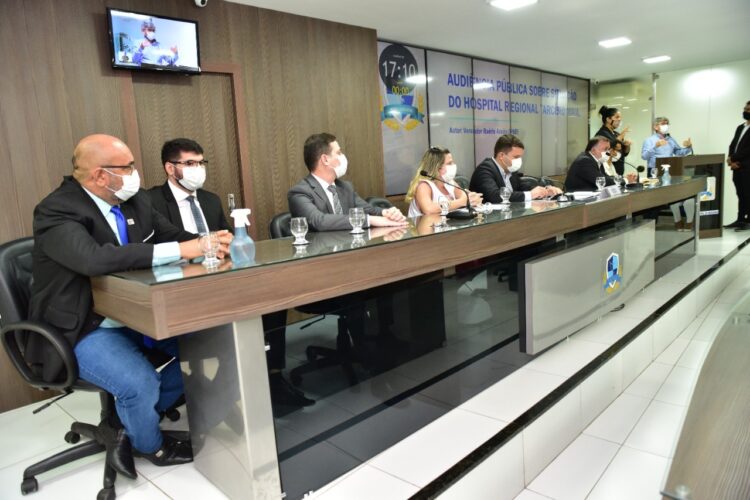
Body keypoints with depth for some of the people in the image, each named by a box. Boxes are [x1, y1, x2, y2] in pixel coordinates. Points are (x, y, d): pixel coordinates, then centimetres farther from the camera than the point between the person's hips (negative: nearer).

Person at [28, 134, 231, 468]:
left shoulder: (135, 200, 2)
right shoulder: (56, 211, -19)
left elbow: (174, 236, 13)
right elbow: (94, 259, -38)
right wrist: (179, 250, -40)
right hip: (85, 329, -7)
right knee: (140, 384, -27)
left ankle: (134, 416, 13)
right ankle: (150, 445, 10)